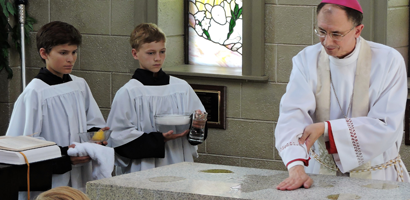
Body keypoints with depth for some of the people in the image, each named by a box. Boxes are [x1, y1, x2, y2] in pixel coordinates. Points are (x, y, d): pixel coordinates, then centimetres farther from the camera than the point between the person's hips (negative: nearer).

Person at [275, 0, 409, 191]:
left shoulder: (389, 62, -7)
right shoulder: (306, 60, -2)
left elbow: (387, 127, -12)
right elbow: (293, 116, -15)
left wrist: (326, 128, -19)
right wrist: (296, 167, -32)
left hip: (376, 174, -2)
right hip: (322, 172, 2)